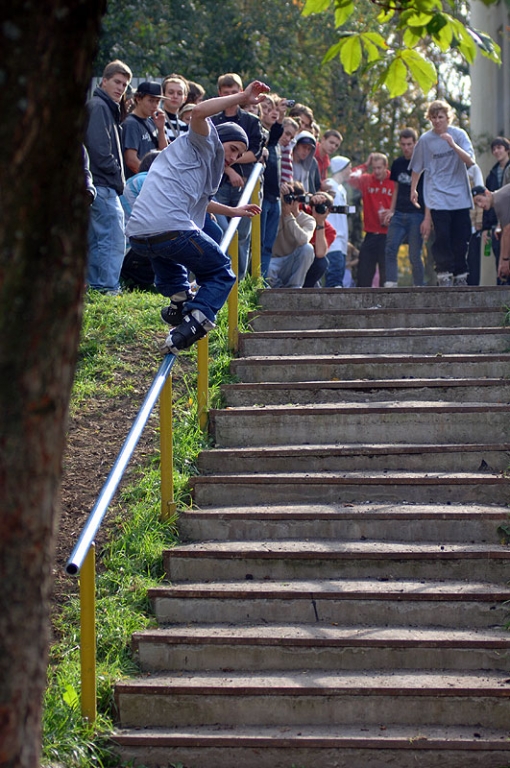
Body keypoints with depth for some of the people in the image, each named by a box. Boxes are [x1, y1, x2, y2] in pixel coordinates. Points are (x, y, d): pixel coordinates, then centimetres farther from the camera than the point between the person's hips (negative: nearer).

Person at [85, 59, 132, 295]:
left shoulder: (107, 107, 23)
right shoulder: (99, 106, -9)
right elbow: (99, 148, -19)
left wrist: (116, 177, 14)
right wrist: (116, 174, -11)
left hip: (100, 185, 11)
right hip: (103, 185, -11)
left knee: (96, 240, 12)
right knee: (114, 239, -12)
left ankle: (94, 285, 16)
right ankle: (109, 288, -13)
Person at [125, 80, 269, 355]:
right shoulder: (203, 145, 9)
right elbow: (199, 112, -14)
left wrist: (232, 211, 66)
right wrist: (242, 98, -9)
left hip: (137, 236, 9)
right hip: (172, 229, -9)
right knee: (221, 274, 10)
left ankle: (179, 298, 21)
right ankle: (190, 327, -13)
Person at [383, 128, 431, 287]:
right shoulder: (397, 163, 12)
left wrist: (427, 219, -13)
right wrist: (391, 211, 12)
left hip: (416, 215, -5)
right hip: (399, 214, 5)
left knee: (415, 256, -2)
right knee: (390, 250, -10)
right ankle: (390, 285, -12)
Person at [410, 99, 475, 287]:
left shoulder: (459, 134, 1)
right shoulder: (425, 139, 2)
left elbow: (470, 161, -10)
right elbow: (417, 168, 13)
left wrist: (453, 145, -23)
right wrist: (413, 190, 12)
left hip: (460, 196, 1)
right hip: (438, 197, -1)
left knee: (461, 238, 3)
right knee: (442, 237, -10)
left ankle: (460, 276, 13)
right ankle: (444, 275, -4)